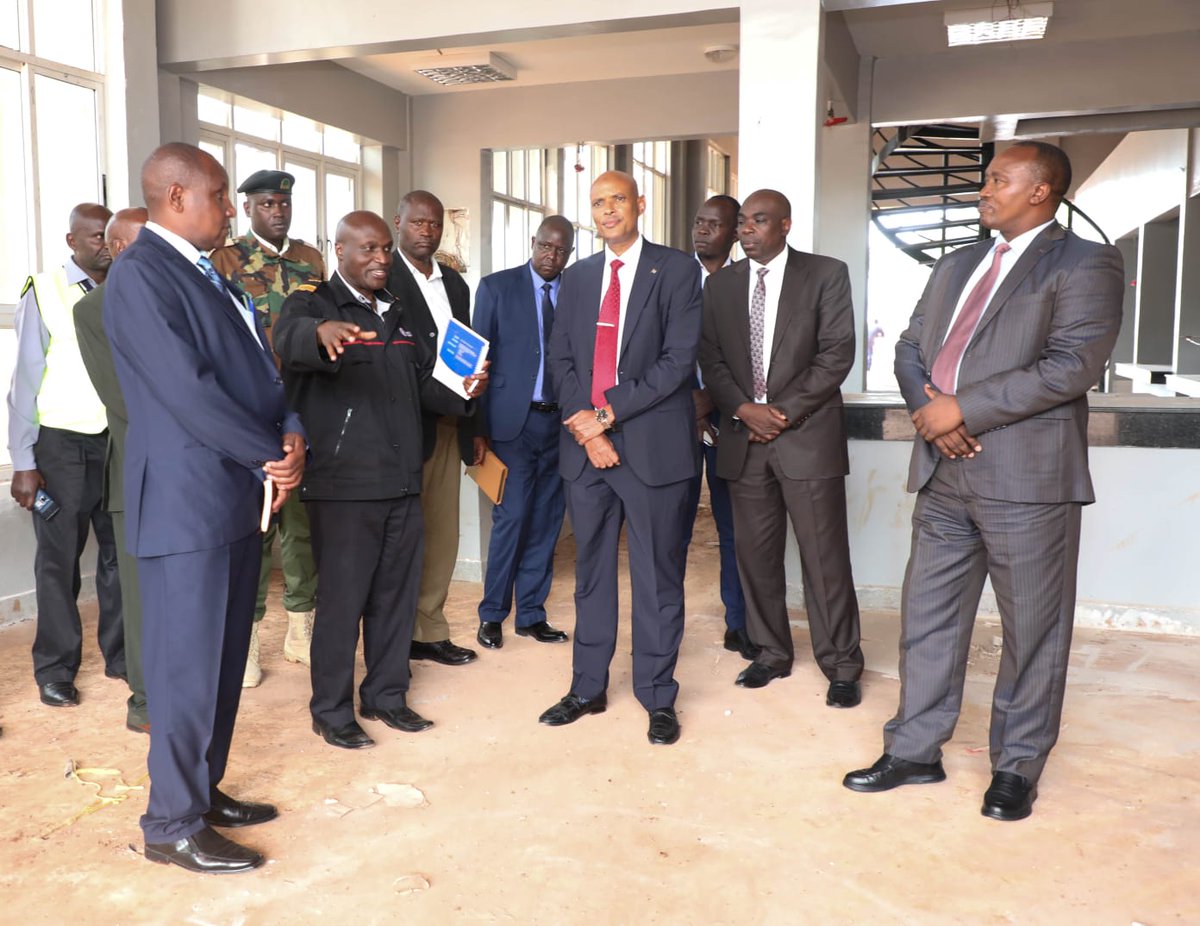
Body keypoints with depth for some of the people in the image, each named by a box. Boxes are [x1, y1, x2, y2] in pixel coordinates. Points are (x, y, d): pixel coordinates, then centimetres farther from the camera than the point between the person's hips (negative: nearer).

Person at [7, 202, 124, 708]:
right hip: (62, 442, -3)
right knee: (59, 558, 6)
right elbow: (26, 380, -4)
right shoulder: (44, 293, -4)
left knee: (122, 551, 11)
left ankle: (120, 653, 26)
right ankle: (55, 669, 20)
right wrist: (23, 461, -7)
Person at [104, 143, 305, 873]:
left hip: (241, 493, 9)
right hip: (187, 500, -9)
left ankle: (204, 790, 30)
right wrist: (270, 457, -12)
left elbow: (259, 367, 14)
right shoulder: (141, 273, -12)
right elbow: (187, 389, -20)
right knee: (188, 665, 0)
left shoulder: (210, 273, 16)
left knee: (224, 660, 15)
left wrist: (292, 433, -5)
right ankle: (173, 825, 15)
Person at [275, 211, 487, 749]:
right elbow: (289, 338, -29)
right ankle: (331, 710, 18)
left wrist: (462, 393, 0)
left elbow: (424, 385, 21)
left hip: (402, 481, 7)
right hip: (343, 483, -6)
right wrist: (323, 333, -53)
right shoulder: (313, 304, -5)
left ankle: (386, 695, 29)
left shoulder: (397, 314, 17)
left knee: (396, 594, 14)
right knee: (341, 599, 2)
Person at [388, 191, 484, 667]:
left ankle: (431, 631, 22)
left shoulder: (454, 282, 16)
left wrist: (474, 426, 15)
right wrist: (431, 405, -17)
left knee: (443, 534, 10)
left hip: (450, 426, 7)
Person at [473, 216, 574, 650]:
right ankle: (492, 615, 9)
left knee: (546, 522, 8)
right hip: (513, 420, -3)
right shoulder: (496, 287, 2)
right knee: (511, 518, -6)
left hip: (560, 422, 3)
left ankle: (531, 613, 19)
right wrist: (478, 424, -5)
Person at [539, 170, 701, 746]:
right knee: (591, 571, 13)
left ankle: (658, 698, 17)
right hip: (585, 442, 5)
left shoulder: (676, 271, -1)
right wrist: (586, 426, -7)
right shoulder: (576, 279, 14)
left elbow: (678, 360, -10)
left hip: (652, 445, -4)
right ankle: (588, 688, 26)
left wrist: (608, 412, -12)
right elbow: (561, 360, 8)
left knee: (657, 576, 4)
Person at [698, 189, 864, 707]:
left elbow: (837, 353, -6)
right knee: (756, 553, 8)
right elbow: (710, 358, 7)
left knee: (825, 556, -1)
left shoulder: (826, 275, 1)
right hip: (744, 435, 4)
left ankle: (842, 665, 12)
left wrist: (785, 412, -12)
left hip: (807, 434, -3)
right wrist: (743, 409, -8)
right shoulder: (720, 285, 12)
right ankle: (772, 653, 22)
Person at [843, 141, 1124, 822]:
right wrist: (929, 411, -6)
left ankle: (1018, 766, 23)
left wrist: (964, 408, -17)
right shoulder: (957, 265, 18)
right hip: (944, 473, 7)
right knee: (928, 617, 11)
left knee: (1033, 630, 6)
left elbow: (1075, 364, -16)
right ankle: (915, 751, 24)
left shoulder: (1084, 264, -4)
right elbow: (911, 347, 15)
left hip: (1028, 478, -6)